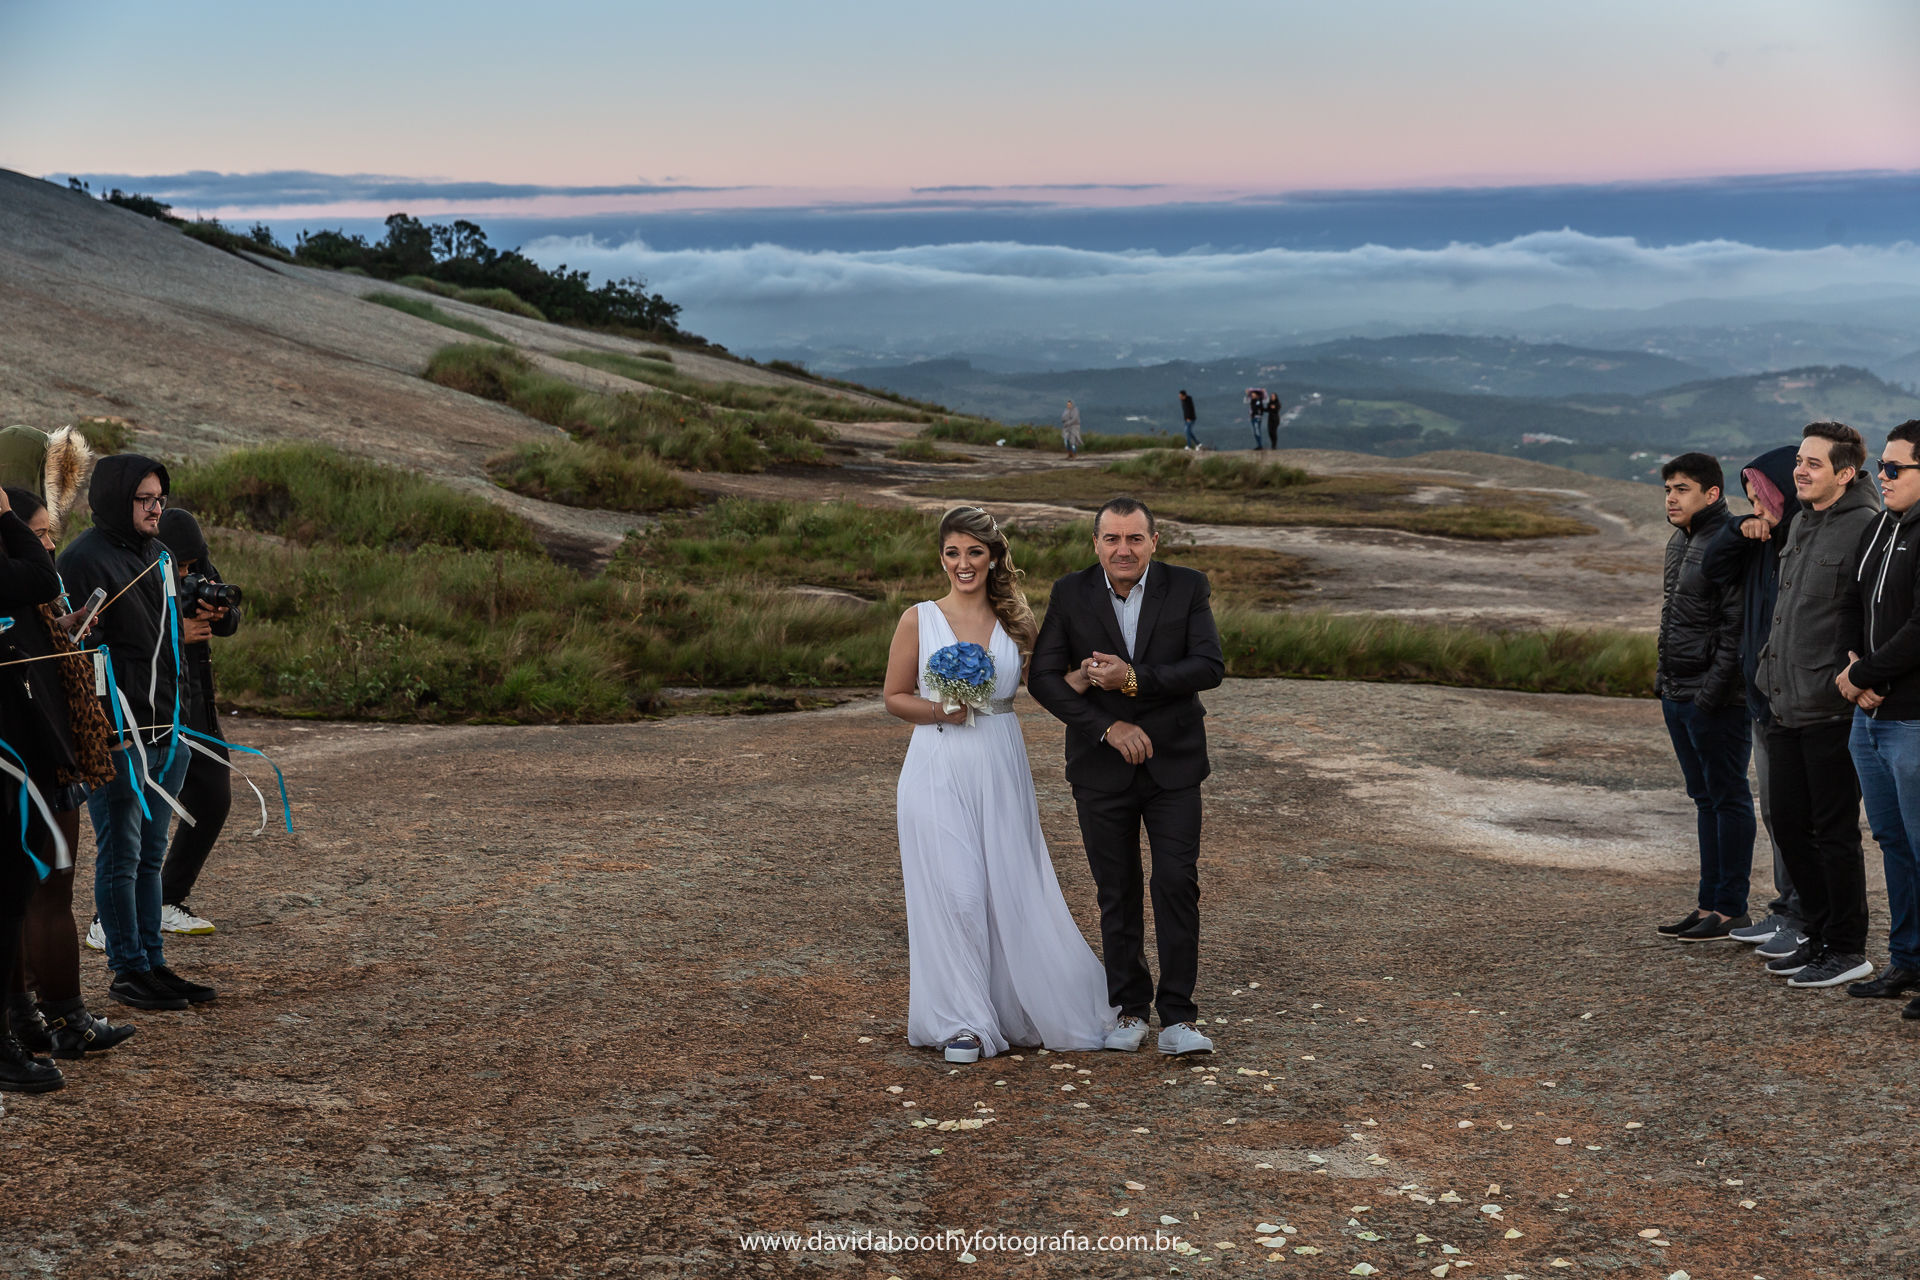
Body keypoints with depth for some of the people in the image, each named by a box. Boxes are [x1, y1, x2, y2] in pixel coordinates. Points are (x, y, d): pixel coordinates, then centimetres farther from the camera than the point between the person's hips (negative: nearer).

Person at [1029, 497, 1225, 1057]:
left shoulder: (1187, 587, -3)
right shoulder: (1070, 594, -2)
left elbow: (1210, 666, -12)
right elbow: (1045, 677, -6)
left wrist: (1134, 680, -22)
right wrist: (1108, 727, -16)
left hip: (1173, 764, -1)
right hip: (1102, 769, 1)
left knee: (1177, 884, -7)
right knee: (1117, 893, 8)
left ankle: (1176, 1017, 0)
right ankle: (1130, 1008, 21)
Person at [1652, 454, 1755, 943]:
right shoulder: (1678, 542, 15)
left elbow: (1737, 627, -19)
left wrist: (1712, 691, -21)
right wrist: (1665, 677, 16)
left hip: (1716, 699, -9)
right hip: (1678, 695, 9)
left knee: (1729, 799, -1)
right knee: (1704, 798, 14)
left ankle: (1732, 909, 5)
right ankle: (1709, 903, 20)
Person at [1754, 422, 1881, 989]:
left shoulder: (1867, 527, -13)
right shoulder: (1802, 525, 15)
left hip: (1832, 710, -9)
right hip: (1788, 707, 9)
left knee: (1834, 832, 0)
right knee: (1789, 825, 14)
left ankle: (1848, 949, 11)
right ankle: (1820, 936, 26)